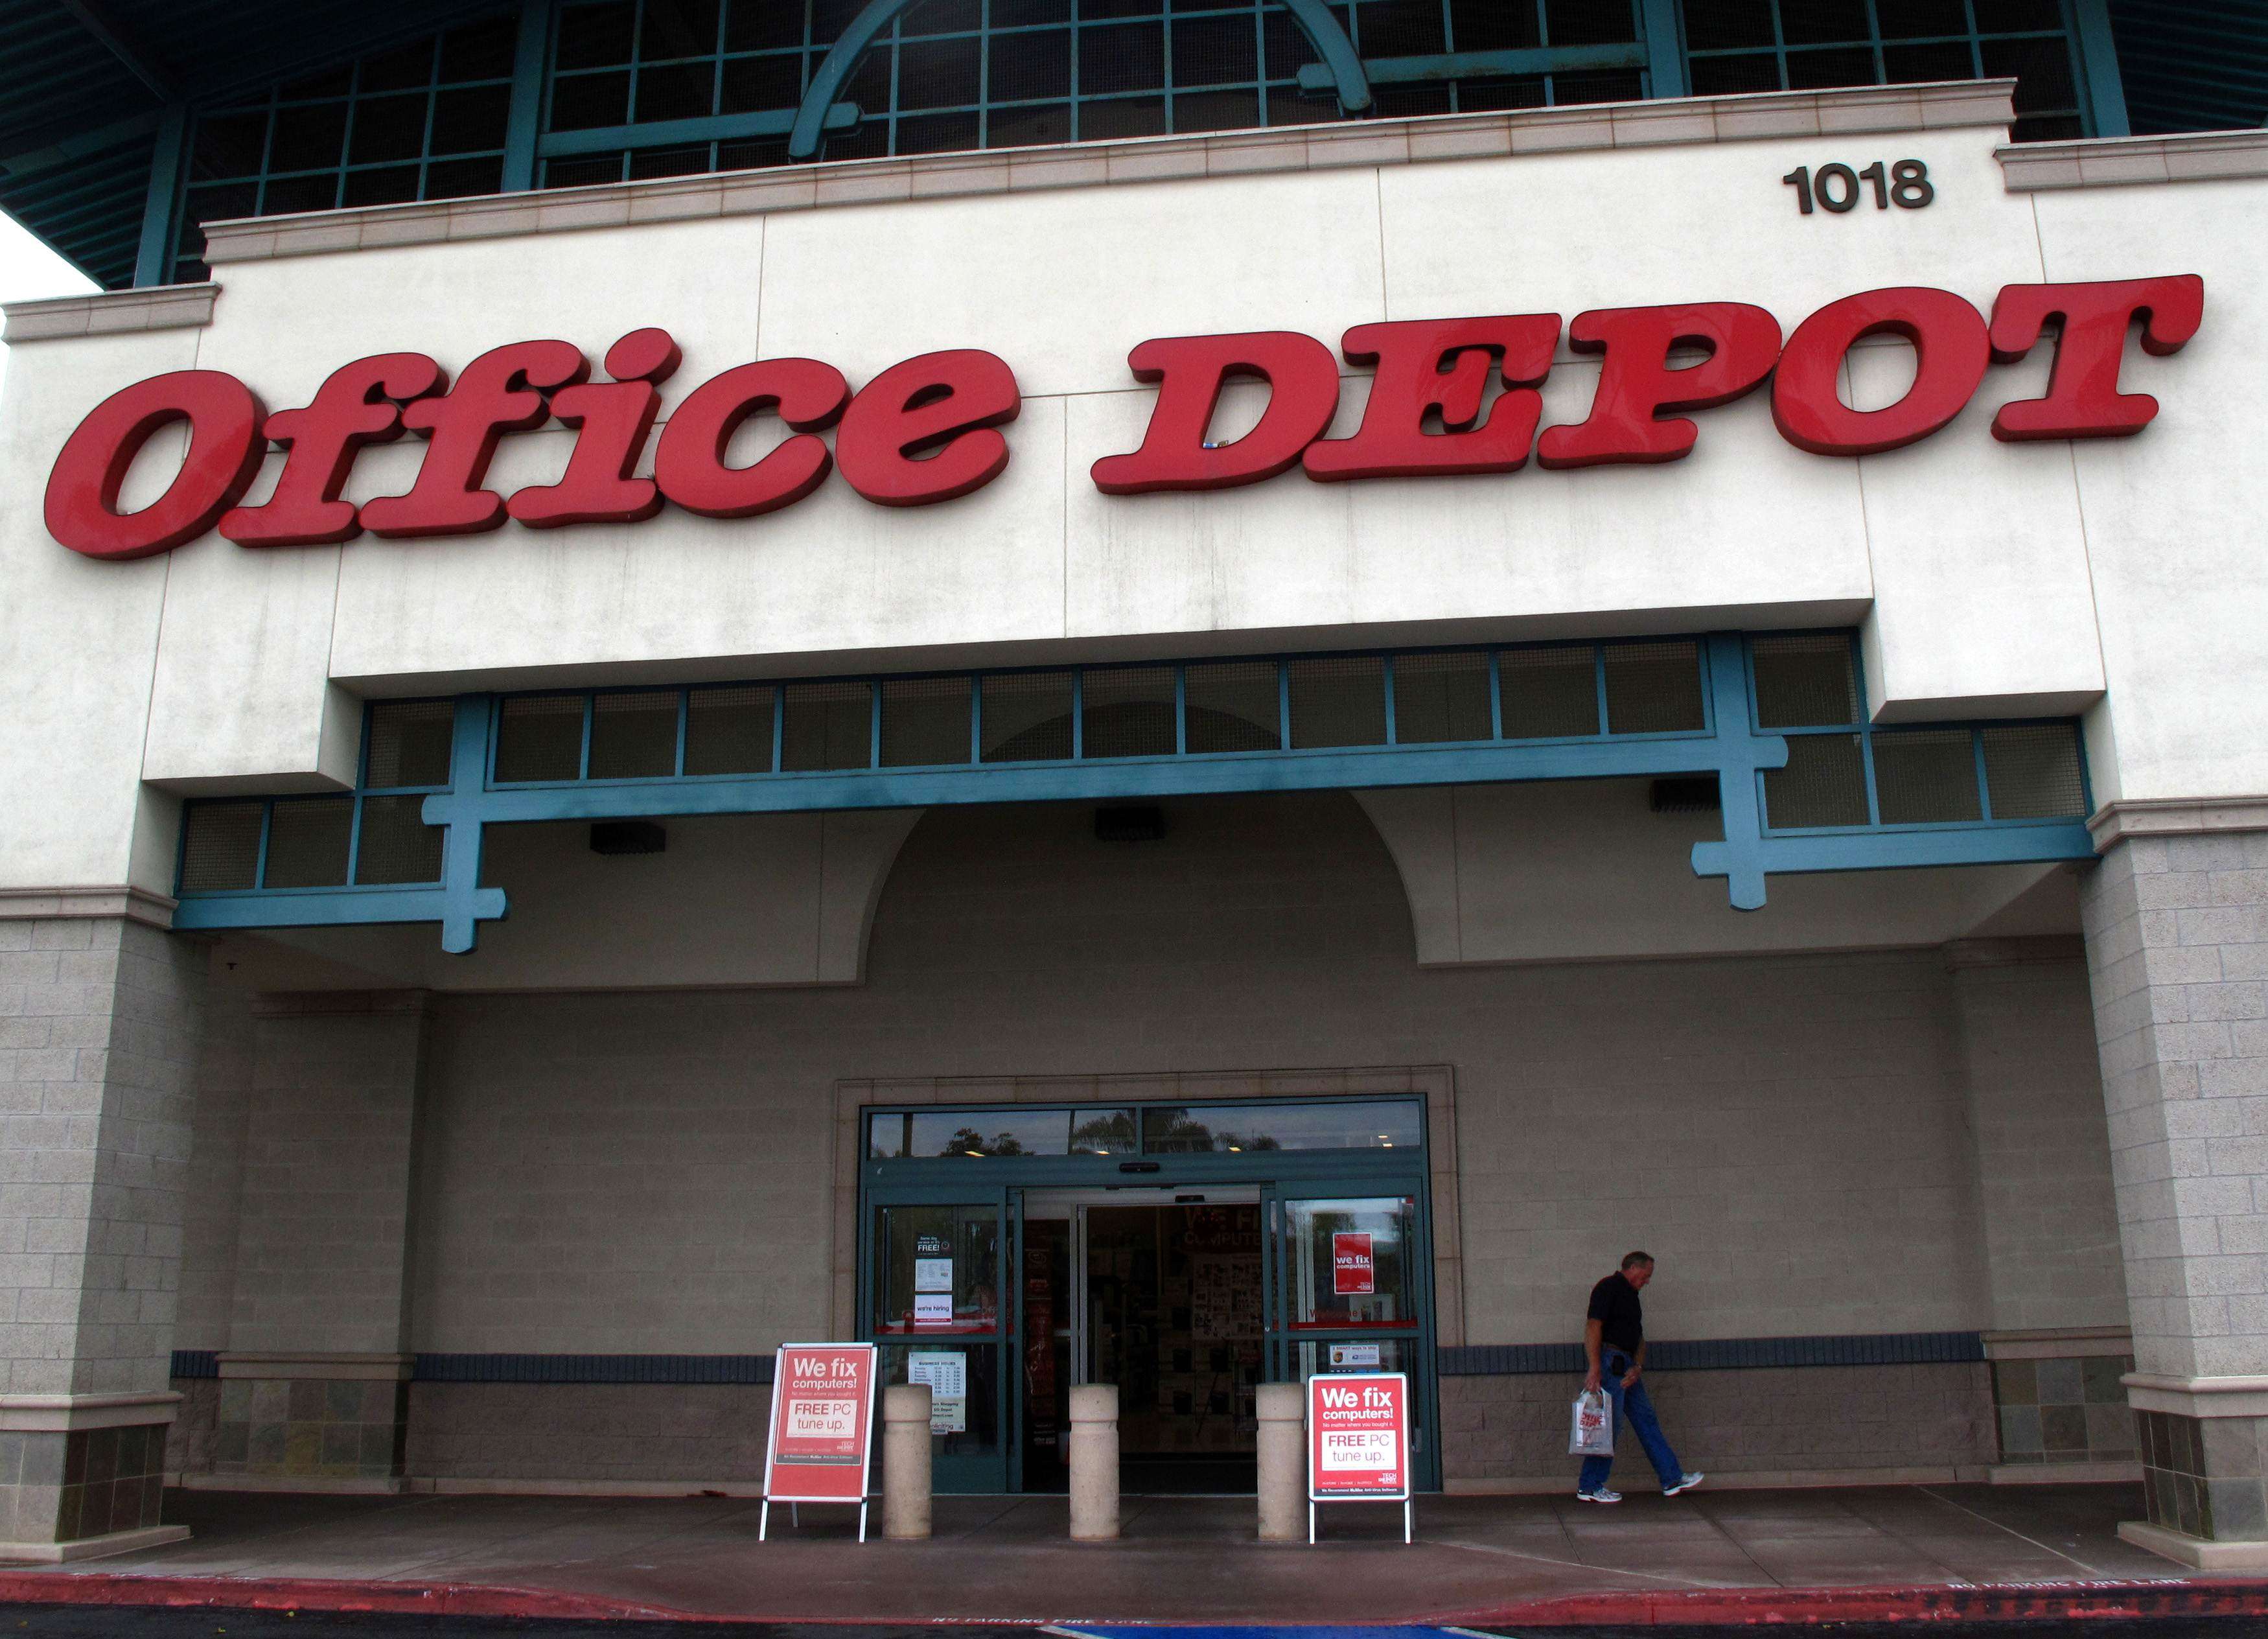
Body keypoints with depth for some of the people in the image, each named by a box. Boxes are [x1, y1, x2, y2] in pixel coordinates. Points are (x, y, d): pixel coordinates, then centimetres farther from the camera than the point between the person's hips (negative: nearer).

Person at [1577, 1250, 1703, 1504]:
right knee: (1609, 1423, -7)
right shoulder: (1608, 1288, -8)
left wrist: (1638, 1366, 0)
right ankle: (1589, 1488, -1)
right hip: (1609, 1360, -10)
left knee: (1646, 1419, 11)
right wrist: (1595, 1369, -23)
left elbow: (1639, 1337, 20)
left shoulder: (1631, 1296, 22)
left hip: (1626, 1366, 10)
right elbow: (1593, 1326, -17)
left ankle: (1672, 1478, 17)